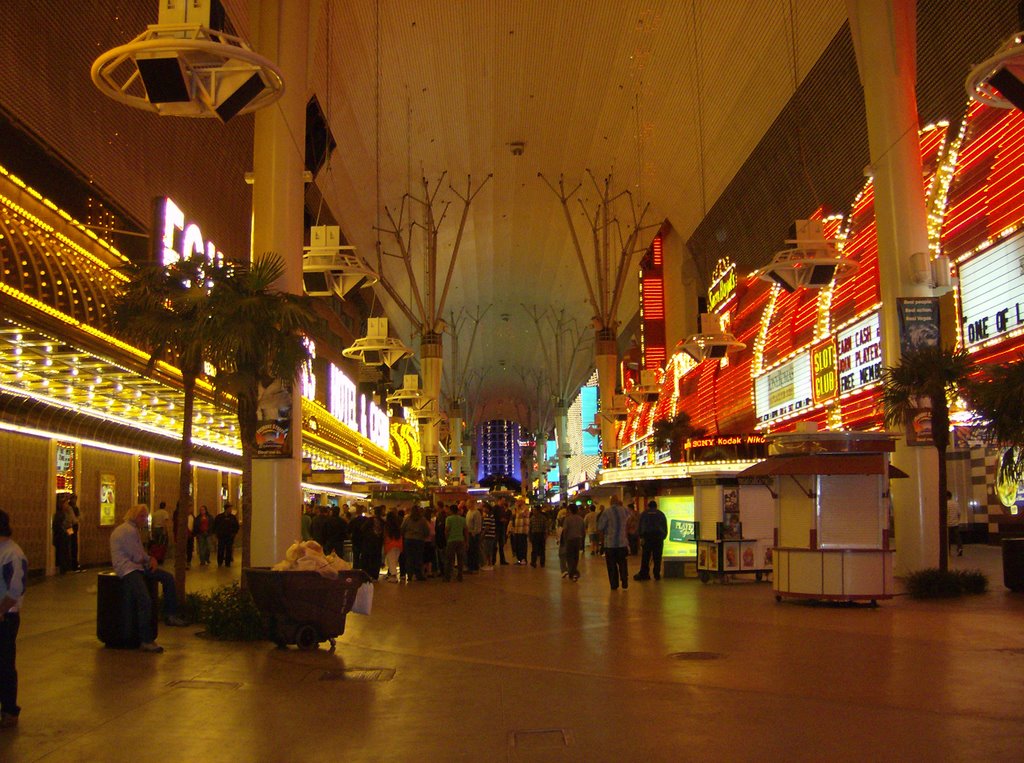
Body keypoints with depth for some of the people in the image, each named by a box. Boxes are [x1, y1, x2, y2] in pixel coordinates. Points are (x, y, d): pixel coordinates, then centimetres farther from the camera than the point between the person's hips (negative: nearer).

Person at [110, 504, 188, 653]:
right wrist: (148, 559, 6)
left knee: (168, 577, 7)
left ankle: (170, 614, 12)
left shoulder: (134, 530, 18)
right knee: (145, 600, -25)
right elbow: (137, 557, -16)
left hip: (137, 566, 11)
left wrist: (151, 559, 1)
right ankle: (146, 641, -22)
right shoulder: (128, 531, -15)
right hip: (126, 569, -11)